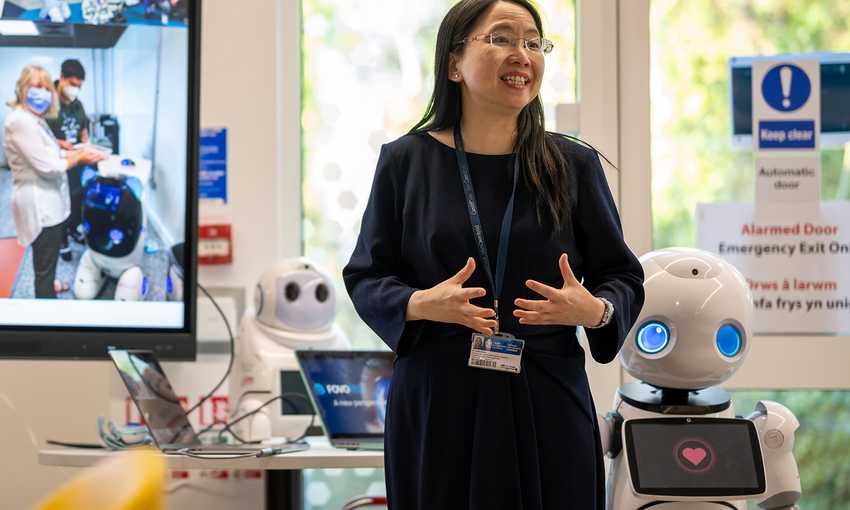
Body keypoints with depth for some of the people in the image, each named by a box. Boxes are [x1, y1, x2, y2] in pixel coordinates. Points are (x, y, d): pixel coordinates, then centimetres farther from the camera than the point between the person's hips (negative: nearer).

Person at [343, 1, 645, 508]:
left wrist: (594, 310, -13)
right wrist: (421, 305, -14)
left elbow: (623, 277, 9)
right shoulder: (405, 161, 3)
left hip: (548, 406, 1)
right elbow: (366, 278, 6)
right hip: (435, 404, -1)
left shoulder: (574, 165, 5)